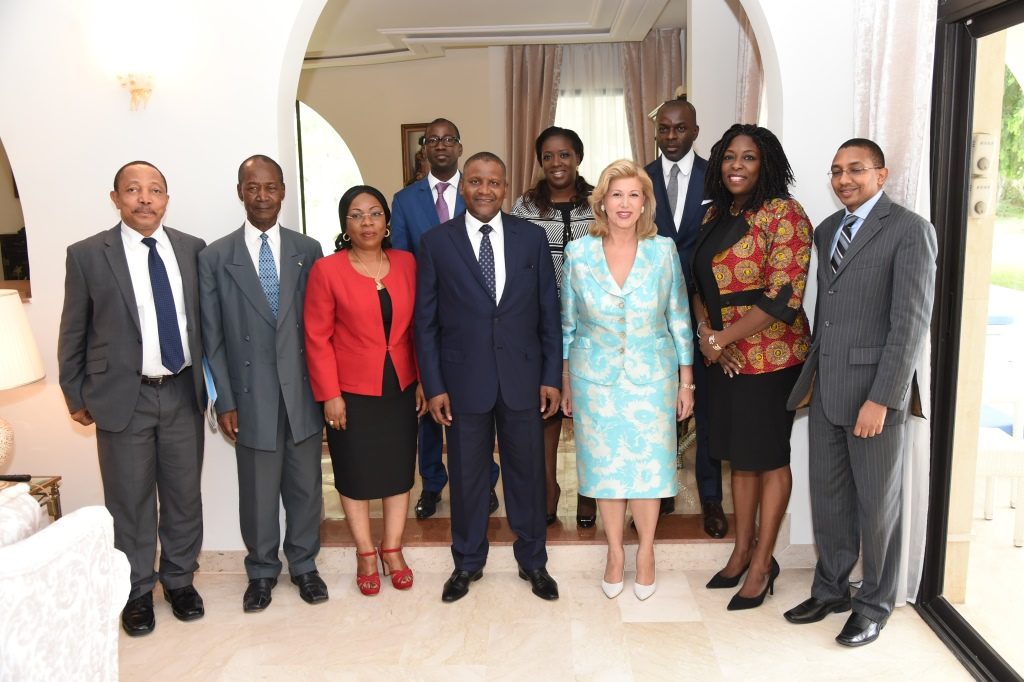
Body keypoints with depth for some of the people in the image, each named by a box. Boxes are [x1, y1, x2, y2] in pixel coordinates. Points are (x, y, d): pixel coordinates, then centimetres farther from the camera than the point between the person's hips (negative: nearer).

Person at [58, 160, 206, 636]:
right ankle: (136, 591, 27)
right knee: (130, 501, 9)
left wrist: (209, 380, 8)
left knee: (184, 495, 12)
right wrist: (76, 396, 4)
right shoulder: (87, 255, -4)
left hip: (183, 394, 2)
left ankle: (179, 580, 31)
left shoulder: (192, 249, 3)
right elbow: (73, 333, 2)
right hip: (123, 397, -2)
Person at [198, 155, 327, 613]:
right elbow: (212, 337, 0)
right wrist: (224, 401, -4)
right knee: (258, 492, 11)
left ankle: (303, 564, 34)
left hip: (302, 392, 1)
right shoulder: (215, 257, -1)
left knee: (305, 486, 13)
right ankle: (261, 570, 33)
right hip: (252, 396, -1)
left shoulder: (307, 250, 2)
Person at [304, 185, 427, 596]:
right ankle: (365, 554, 28)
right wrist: (329, 395, -11)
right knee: (356, 473, 10)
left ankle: (392, 550, 28)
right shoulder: (327, 270, -9)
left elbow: (418, 327, 6)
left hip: (401, 388, 3)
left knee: (399, 469, 11)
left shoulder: (406, 264, 1)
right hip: (352, 392, -3)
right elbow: (317, 337, -8)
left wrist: (423, 381, 3)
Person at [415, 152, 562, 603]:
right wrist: (434, 386, -4)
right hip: (464, 379, -1)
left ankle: (532, 561, 32)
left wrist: (551, 376, 0)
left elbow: (548, 311, 4)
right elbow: (426, 321, 0)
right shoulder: (436, 242, -1)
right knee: (467, 474, 12)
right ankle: (468, 562, 32)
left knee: (527, 471, 12)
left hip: (523, 377, 1)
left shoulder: (532, 237, 2)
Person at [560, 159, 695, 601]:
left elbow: (679, 320, 1)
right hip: (595, 377, 0)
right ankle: (615, 552, 29)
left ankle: (645, 552, 29)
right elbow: (567, 325, 3)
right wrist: (565, 383, 5)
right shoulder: (578, 254, -5)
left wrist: (686, 382, 2)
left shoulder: (663, 251, -5)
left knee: (648, 463, 7)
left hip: (651, 377, 0)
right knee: (604, 463, 10)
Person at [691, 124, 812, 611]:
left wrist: (722, 336, -17)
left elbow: (784, 295, -19)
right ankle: (741, 552, 30)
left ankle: (762, 562, 21)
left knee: (768, 457, 6)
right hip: (723, 357, 7)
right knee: (739, 455, 15)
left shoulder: (784, 214, -12)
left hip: (770, 356, -6)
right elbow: (700, 279, 12)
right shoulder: (717, 213, 10)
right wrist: (705, 330, -5)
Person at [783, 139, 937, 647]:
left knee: (877, 501, 8)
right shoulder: (827, 230, 13)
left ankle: (875, 605, 27)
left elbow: (911, 323, -15)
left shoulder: (910, 231, -9)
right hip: (826, 387, 6)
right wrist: (812, 369, 11)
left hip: (874, 388, -6)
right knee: (827, 493, 15)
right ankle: (831, 590, 33)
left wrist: (881, 398, -18)